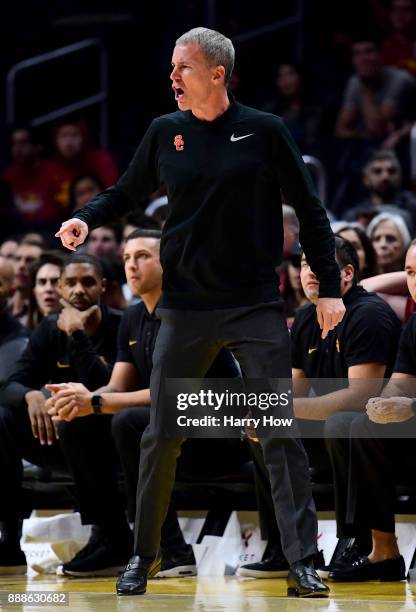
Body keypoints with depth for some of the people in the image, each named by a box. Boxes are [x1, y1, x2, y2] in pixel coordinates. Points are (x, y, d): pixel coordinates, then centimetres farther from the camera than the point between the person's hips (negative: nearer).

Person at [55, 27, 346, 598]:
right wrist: (88, 218, -4)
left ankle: (302, 561, -1)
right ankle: (143, 555, 18)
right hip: (184, 309, 2)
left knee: (281, 434, -5)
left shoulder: (265, 132, -2)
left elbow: (309, 209, 2)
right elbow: (127, 191, 17)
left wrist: (330, 287, 0)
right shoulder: (165, 133, 4)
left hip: (256, 306, -2)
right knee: (160, 437, 4)